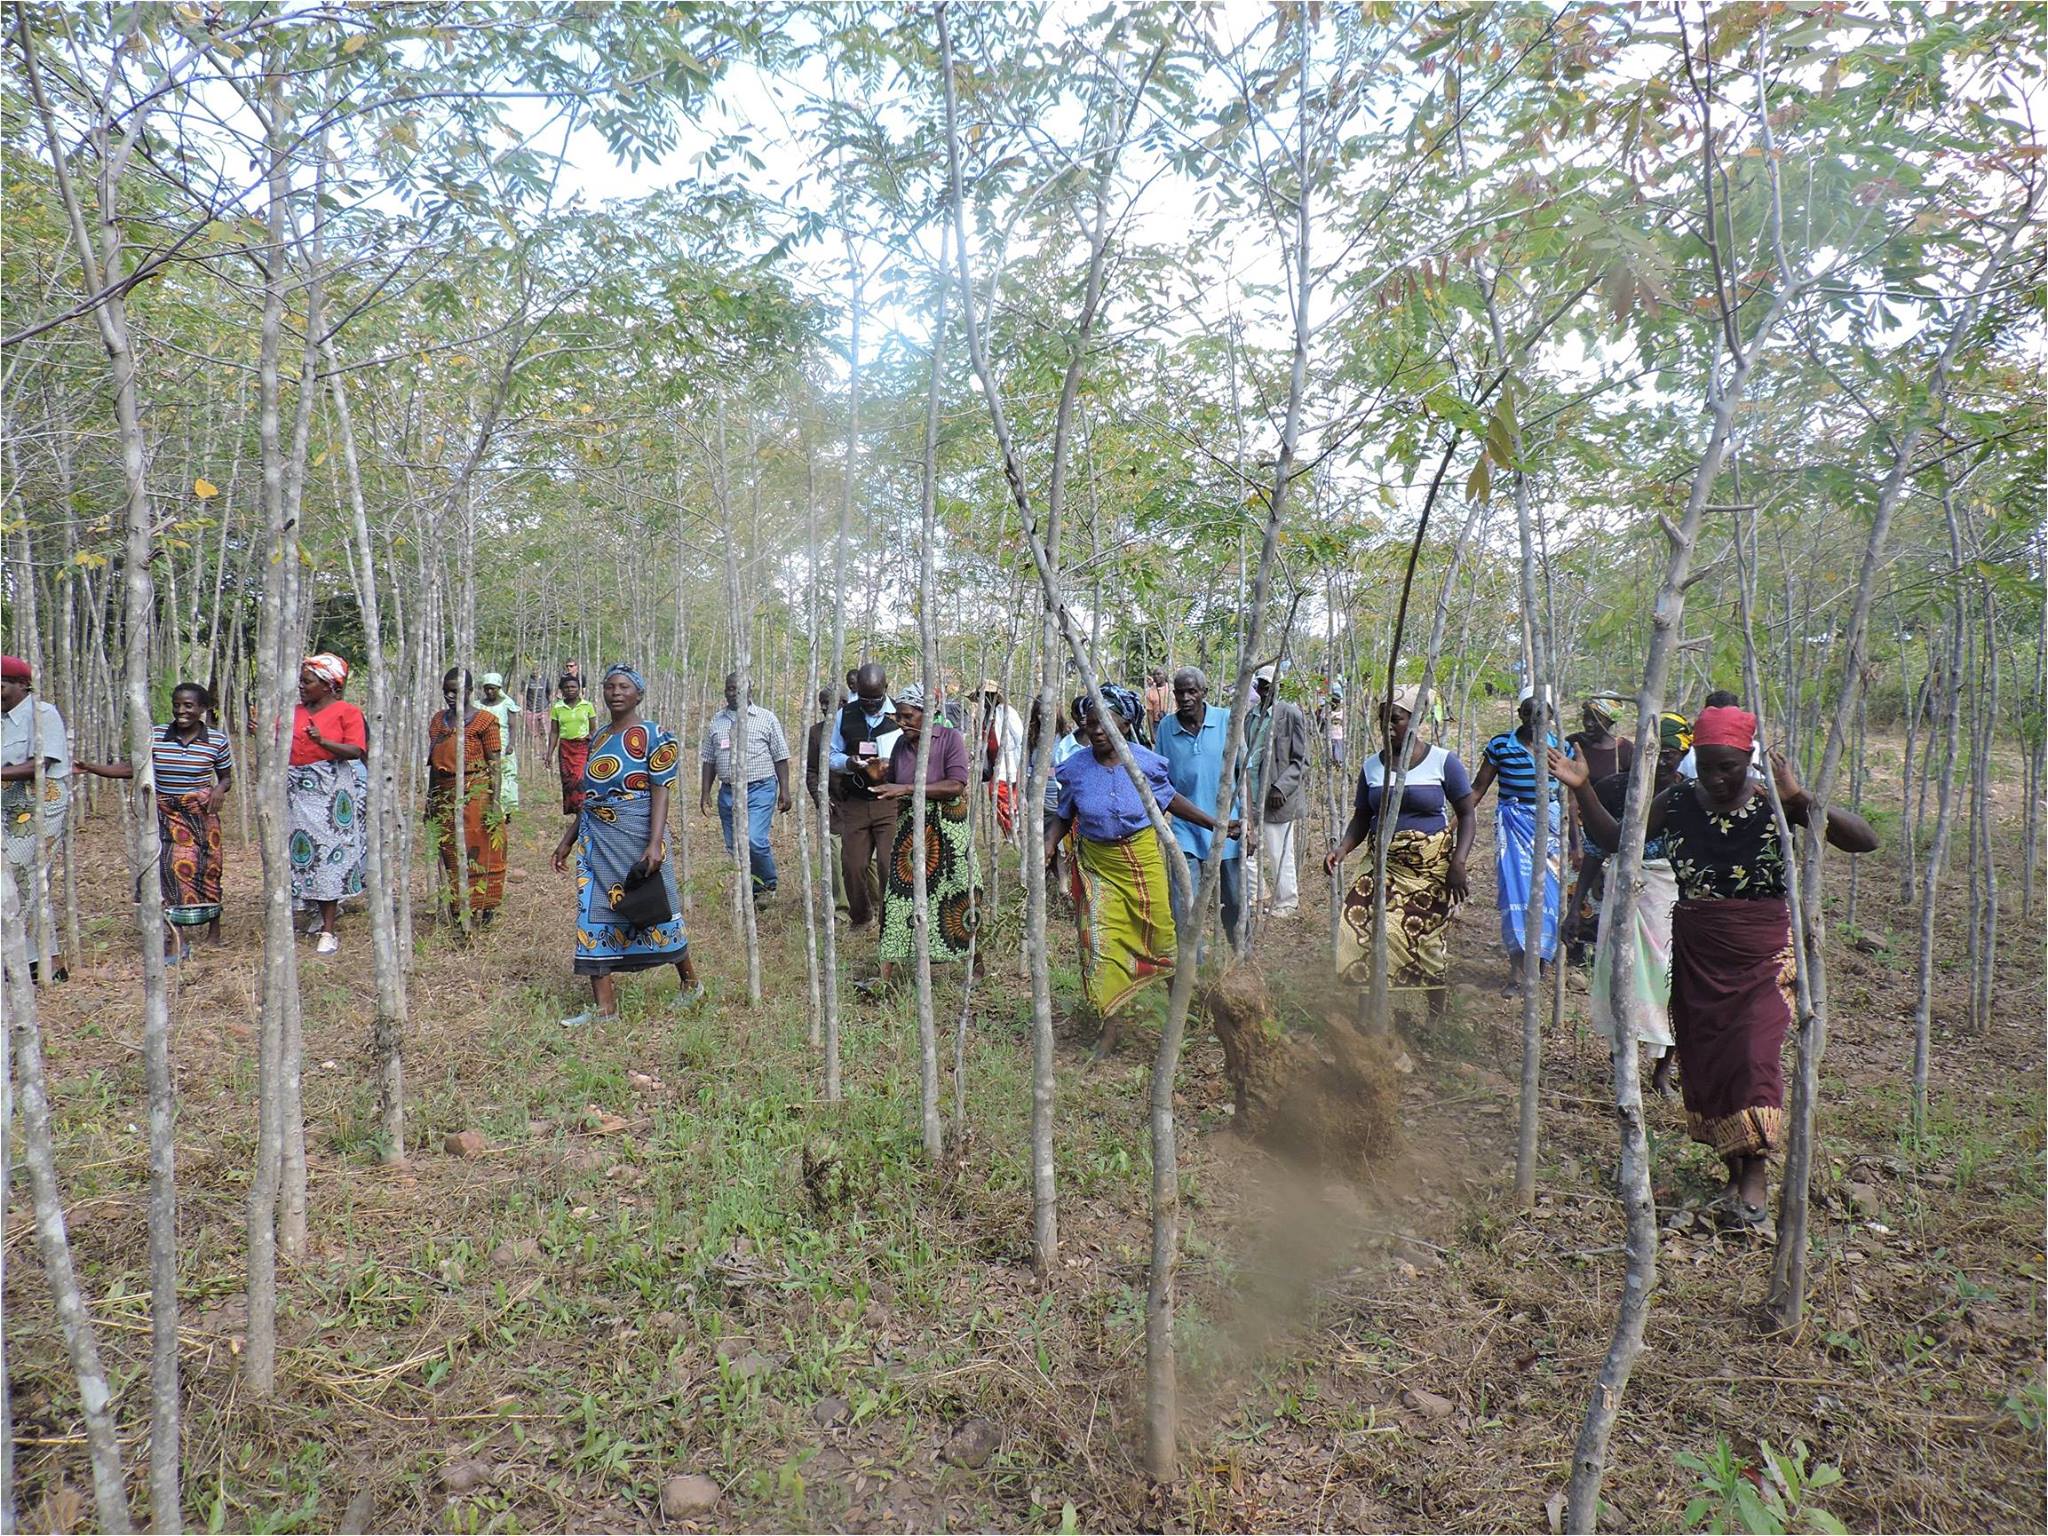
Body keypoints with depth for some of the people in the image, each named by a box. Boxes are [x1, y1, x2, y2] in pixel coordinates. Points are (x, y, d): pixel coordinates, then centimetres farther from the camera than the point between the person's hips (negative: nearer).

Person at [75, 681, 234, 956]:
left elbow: (227, 777, 8)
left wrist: (220, 790, -13)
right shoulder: (156, 736, -1)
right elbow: (132, 769, 3)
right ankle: (175, 938, -6)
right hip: (165, 813, 1)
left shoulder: (217, 740, -3)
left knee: (206, 868, 5)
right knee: (169, 866, -9)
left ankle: (214, 931, 25)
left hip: (200, 813, -1)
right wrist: (89, 767, -5)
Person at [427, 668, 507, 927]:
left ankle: (480, 909, 4)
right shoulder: (438, 719, 14)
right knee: (450, 853, 8)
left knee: (477, 850, -4)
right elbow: (433, 762, 18)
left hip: (476, 793, -6)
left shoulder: (484, 720, -4)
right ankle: (457, 909, 16)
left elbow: (494, 763, -7)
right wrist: (429, 798, 16)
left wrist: (494, 801, -14)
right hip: (444, 795, 6)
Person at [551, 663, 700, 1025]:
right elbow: (587, 797, 18)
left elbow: (661, 793, -14)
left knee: (654, 912, 6)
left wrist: (655, 845, -23)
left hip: (635, 839, -6)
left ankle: (690, 983, 27)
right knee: (594, 914, 2)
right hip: (596, 842, 6)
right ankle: (604, 1005, 8)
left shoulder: (654, 736, -7)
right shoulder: (599, 737, 12)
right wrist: (567, 840, 18)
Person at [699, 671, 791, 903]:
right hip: (728, 791, 4)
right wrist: (705, 792, 6)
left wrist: (785, 790, -5)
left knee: (755, 840, -18)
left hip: (760, 790, -4)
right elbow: (709, 760, 13)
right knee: (734, 846, 6)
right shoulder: (716, 722, 12)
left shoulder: (766, 718, 3)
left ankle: (768, 885, 5)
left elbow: (781, 758, 1)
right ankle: (752, 892, 20)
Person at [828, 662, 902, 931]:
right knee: (852, 865, 4)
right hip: (854, 804, 3)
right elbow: (832, 757, 12)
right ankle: (859, 917, 25)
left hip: (890, 804, -3)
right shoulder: (845, 715, 6)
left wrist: (890, 767, -20)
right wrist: (849, 763, -11)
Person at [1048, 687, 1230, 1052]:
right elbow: (1063, 815, 5)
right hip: (1098, 864, 0)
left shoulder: (1145, 761, -8)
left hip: (1144, 856, 0)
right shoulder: (1075, 768, -7)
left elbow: (1170, 799, 6)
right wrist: (1049, 844, -13)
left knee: (1161, 930, 11)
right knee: (1101, 941, -6)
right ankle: (1108, 1028, 7)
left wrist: (1214, 824, 5)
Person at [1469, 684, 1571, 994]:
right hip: (1514, 825, -2)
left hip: (1550, 825, 2)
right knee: (1515, 891, -7)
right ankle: (1516, 970, -3)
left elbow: (1568, 796, 9)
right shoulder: (1501, 745, -4)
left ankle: (1541, 956, 26)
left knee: (1548, 891, 4)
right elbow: (1478, 789, 0)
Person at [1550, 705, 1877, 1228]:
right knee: (1703, 1060, 7)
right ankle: (1734, 1172, 23)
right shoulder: (1678, 802, -1)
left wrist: (1800, 800, -31)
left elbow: (1864, 840, -16)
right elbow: (1615, 839, 10)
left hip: (1762, 952, -3)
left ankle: (1756, 1177, 1)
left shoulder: (1774, 803, -9)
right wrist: (1582, 790, -3)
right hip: (1695, 953, 3)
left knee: (1753, 1054, -12)